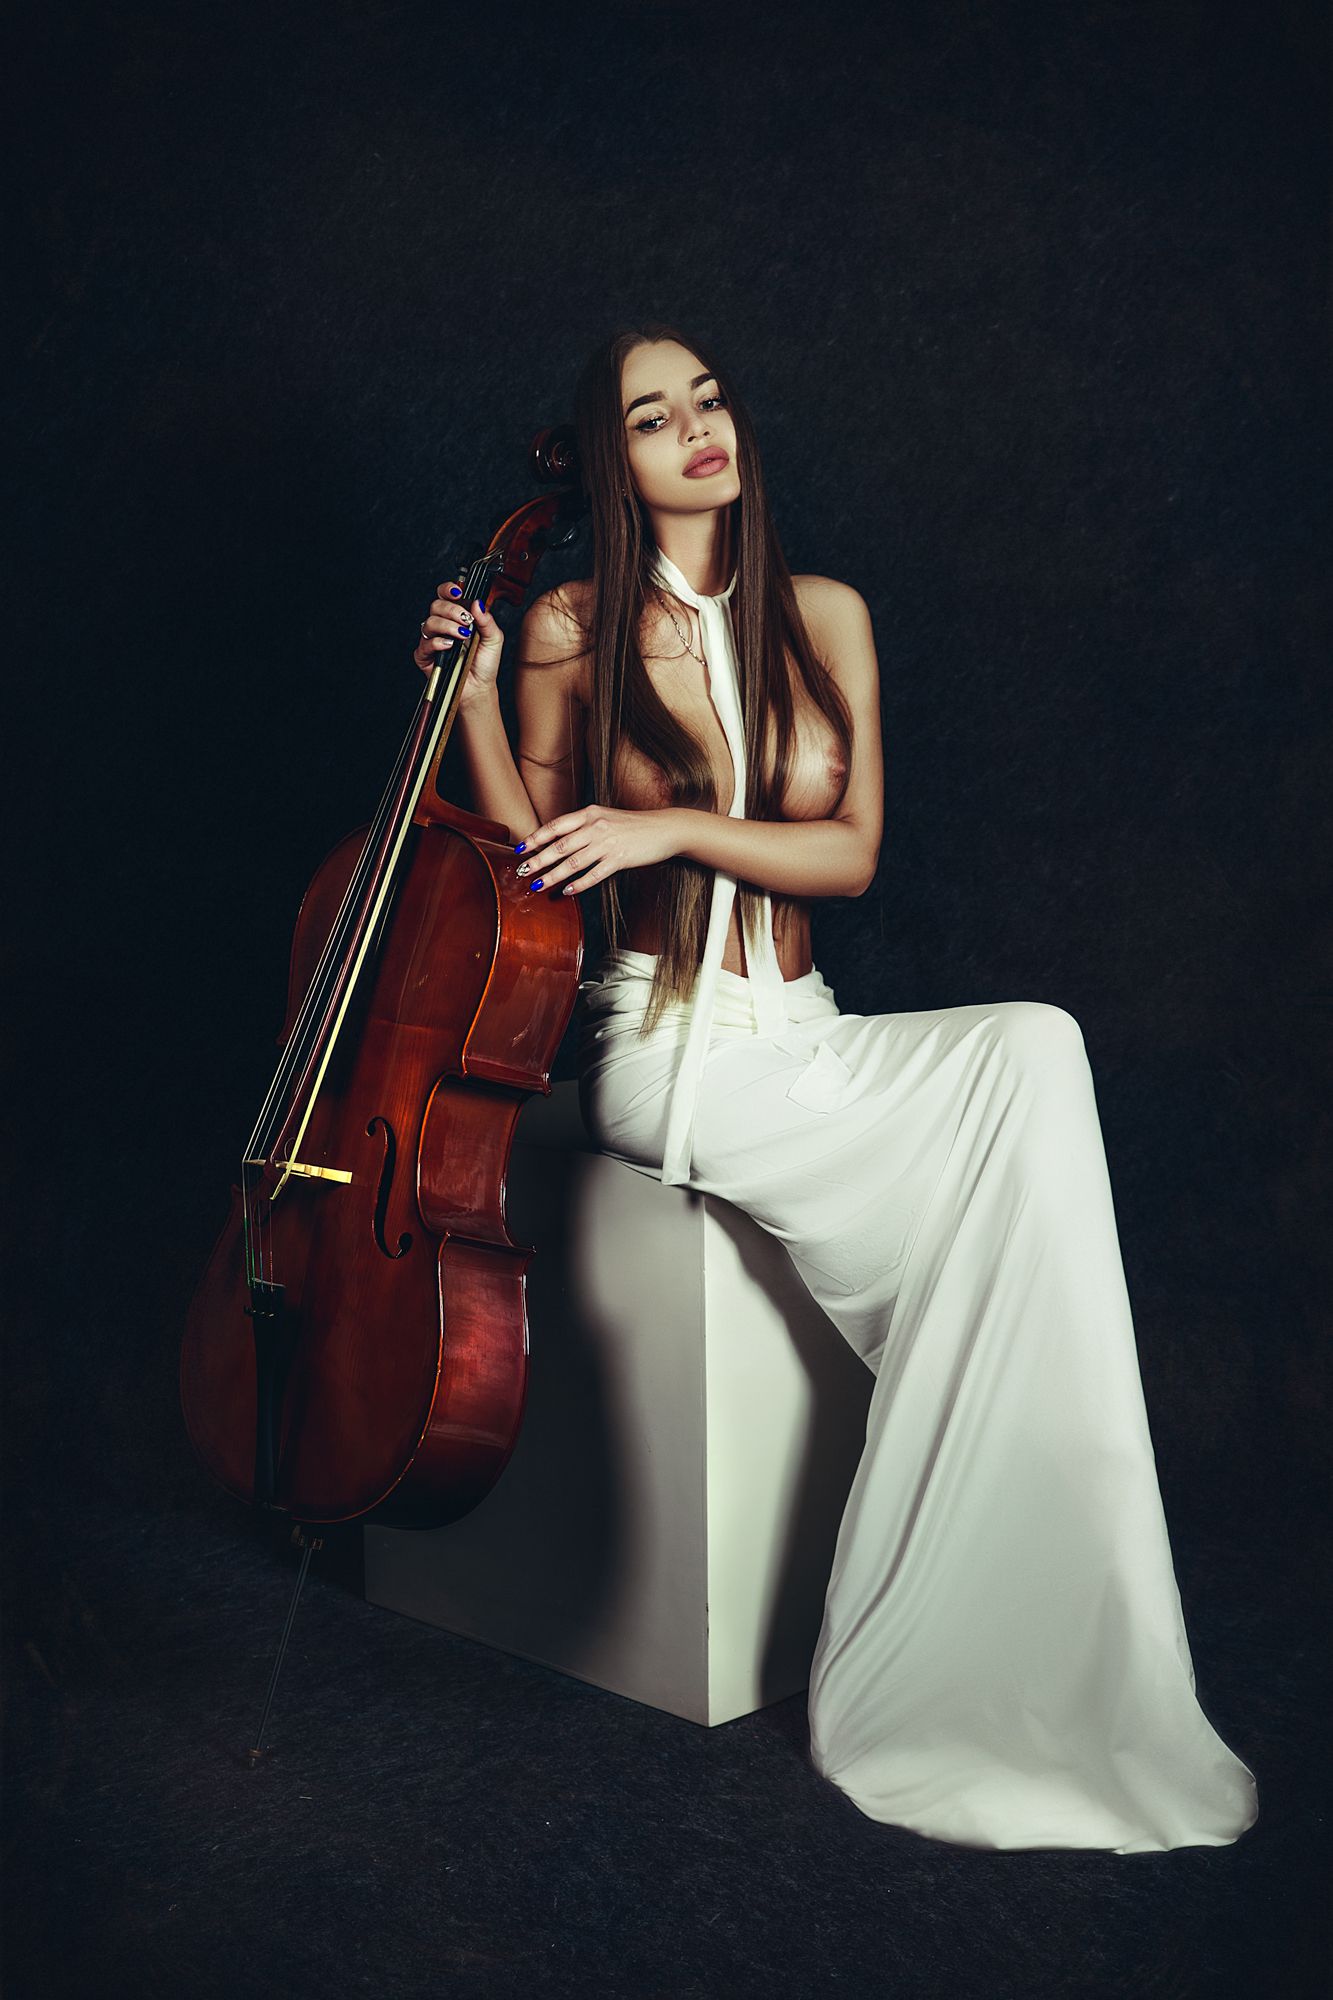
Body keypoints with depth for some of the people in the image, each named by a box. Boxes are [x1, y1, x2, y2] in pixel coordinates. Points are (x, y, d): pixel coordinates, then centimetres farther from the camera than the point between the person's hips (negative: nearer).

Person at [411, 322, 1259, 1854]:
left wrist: (672, 825, -12)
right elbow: (526, 859, 4)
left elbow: (851, 852, 1)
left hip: (803, 1039, 4)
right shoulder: (574, 631, 3)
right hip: (662, 1054, -4)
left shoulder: (826, 617, 10)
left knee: (1032, 1054, -27)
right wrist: (469, 692, -6)